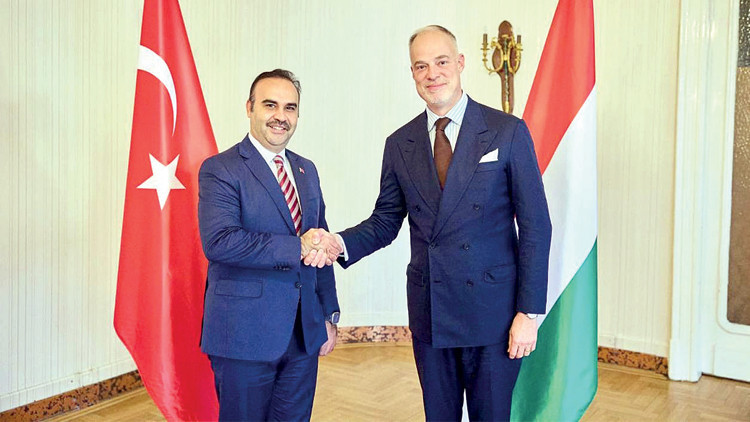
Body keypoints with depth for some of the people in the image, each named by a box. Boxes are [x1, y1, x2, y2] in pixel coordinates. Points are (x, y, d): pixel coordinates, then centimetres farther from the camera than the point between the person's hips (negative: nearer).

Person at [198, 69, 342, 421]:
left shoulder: (306, 170, 12)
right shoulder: (220, 169, -8)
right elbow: (218, 241, -23)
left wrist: (329, 315, 13)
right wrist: (295, 248, -25)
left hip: (304, 335, 6)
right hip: (245, 336, -5)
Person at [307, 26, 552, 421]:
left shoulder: (508, 132, -6)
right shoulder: (399, 144, 5)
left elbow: (535, 227, -6)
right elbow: (385, 222, 9)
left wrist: (529, 313, -10)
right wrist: (340, 242, -12)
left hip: (491, 310, -3)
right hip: (429, 313, 3)